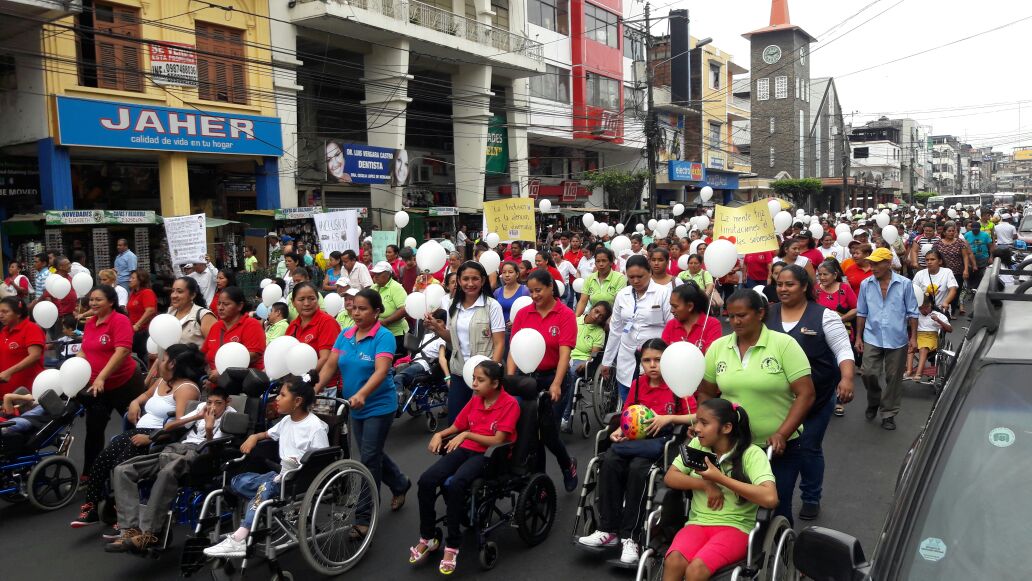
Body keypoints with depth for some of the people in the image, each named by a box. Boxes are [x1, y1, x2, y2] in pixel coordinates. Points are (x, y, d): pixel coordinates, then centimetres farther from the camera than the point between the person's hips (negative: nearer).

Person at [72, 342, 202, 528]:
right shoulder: (161, 381, 19)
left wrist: (150, 438, -27)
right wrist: (135, 402, 19)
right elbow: (147, 394, 42)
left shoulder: (186, 388, -12)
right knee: (100, 461, -11)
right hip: (139, 431, 9)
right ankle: (91, 508, -7)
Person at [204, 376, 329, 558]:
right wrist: (254, 437, 13)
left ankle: (238, 540, -35)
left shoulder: (316, 427, -12)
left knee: (265, 488, -34)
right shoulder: (286, 421, 13)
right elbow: (269, 434, 34)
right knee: (238, 481, -8)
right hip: (282, 474, 9)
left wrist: (300, 467, -27)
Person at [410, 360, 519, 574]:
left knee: (455, 484, -34)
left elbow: (498, 441, -15)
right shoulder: (475, 400, 11)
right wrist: (439, 435, -2)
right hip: (466, 449, 6)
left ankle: (452, 545, -19)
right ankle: (427, 538, 0)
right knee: (426, 480, -18)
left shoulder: (510, 404, -9)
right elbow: (456, 427, 18)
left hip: (489, 455, -6)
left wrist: (467, 434, -18)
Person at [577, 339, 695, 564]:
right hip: (635, 439, 5)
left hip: (661, 444, -4)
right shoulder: (638, 384, 13)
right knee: (609, 461, -27)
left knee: (638, 467, -34)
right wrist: (619, 431, -3)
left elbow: (696, 417, -7)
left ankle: (629, 537, -22)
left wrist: (669, 418, -18)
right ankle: (608, 530, -21)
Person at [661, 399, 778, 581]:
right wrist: (706, 485, -10)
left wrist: (719, 478, -18)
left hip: (735, 527, -4)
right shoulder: (697, 445, 8)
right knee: (673, 562, -29)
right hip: (698, 523, 4)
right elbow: (670, 477, 7)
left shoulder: (751, 453, -7)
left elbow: (770, 498, -21)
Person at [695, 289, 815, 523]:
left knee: (777, 508, 8)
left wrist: (781, 435, -18)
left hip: (779, 447, -2)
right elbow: (706, 393, 10)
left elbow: (805, 394, -11)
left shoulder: (784, 344, -9)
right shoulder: (717, 347, 1)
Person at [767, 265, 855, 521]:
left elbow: (843, 350, -11)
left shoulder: (824, 315, -8)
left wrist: (847, 379, -26)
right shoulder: (767, 315, 2)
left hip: (818, 396, -2)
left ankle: (811, 498, 28)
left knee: (809, 447, 10)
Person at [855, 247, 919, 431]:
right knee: (867, 372, -8)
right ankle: (874, 401, 22)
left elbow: (912, 313, 2)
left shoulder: (904, 284, -4)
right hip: (872, 338, 1)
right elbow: (861, 313, 8)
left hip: (897, 339, -1)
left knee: (893, 378, 6)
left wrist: (913, 337, -2)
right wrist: (859, 337, 7)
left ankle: (888, 414, 20)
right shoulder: (866, 284, 1)